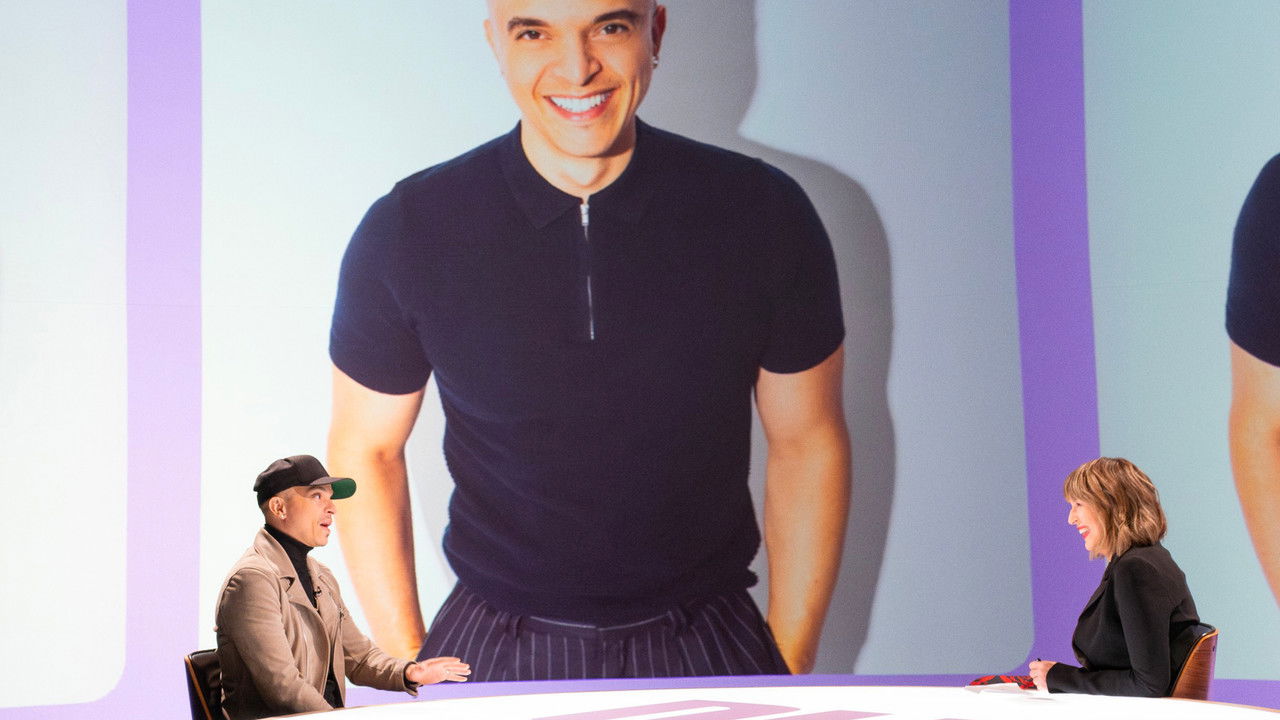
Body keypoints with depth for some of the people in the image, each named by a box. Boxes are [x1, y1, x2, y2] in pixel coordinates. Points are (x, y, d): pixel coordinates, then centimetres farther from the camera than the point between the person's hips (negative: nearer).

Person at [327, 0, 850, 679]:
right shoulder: (406, 230, -11)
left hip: (706, 646, 0)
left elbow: (807, 442, -1)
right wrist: (405, 667, -2)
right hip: (494, 651, 0)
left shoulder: (764, 214, -11)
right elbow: (364, 449, 0)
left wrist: (792, 666, -1)